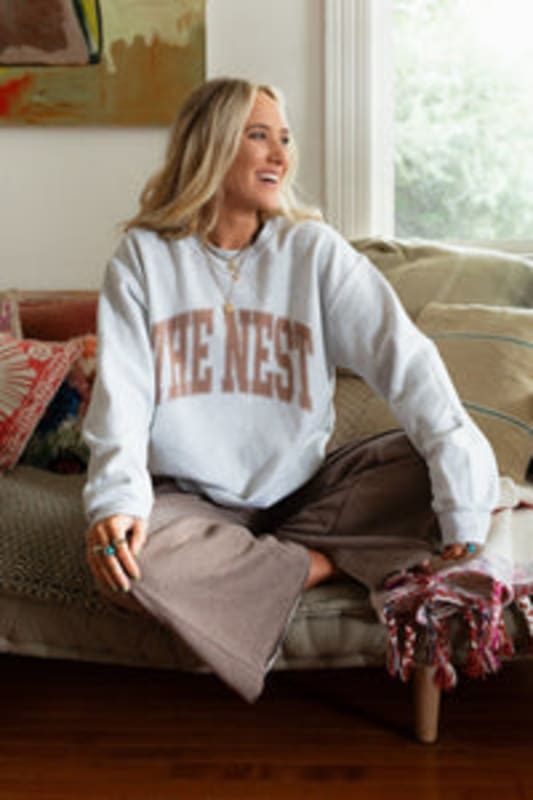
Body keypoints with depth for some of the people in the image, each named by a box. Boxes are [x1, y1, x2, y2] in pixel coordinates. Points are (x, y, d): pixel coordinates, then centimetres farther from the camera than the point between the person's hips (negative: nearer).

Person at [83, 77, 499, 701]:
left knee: (447, 465, -20)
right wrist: (117, 499, -27)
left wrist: (460, 469, -26)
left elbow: (400, 353, -12)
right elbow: (121, 391, -8)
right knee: (119, 563, -34)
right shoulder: (144, 256, 0)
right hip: (190, 499, -1)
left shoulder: (313, 249, -1)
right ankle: (320, 564, -17)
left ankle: (259, 563, -17)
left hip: (300, 493, 2)